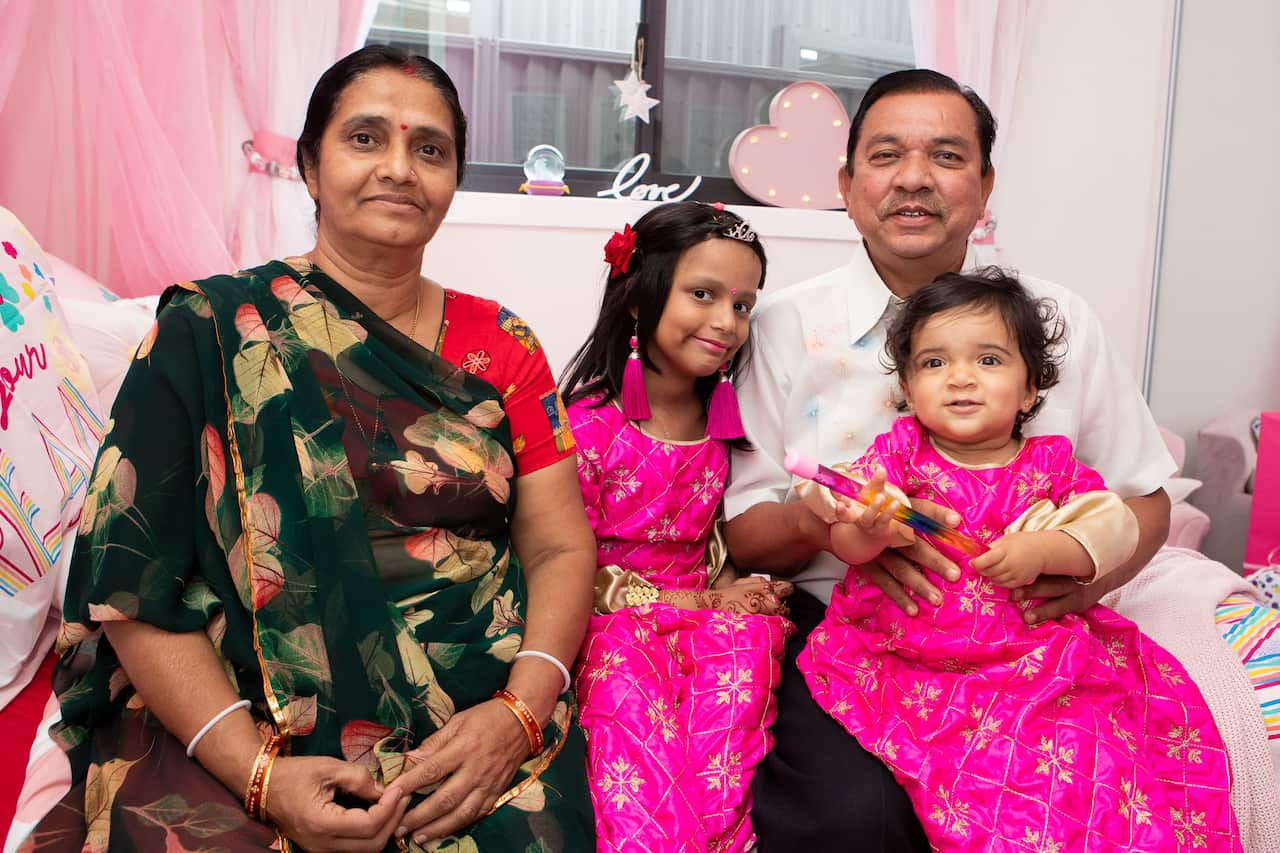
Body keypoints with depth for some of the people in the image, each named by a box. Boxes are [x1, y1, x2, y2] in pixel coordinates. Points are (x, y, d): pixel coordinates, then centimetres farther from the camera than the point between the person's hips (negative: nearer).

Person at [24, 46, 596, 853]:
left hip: (477, 718, 1)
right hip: (244, 721, 0)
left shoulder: (501, 346, 8)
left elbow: (560, 548, 5)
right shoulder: (209, 332, 1)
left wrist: (520, 711, -12)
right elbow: (134, 583, -2)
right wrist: (258, 772, -14)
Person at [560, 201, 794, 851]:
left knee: (748, 638, -27)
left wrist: (730, 588, -9)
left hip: (709, 610, 4)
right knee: (626, 675, -33)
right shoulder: (587, 425, -8)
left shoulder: (723, 427, 9)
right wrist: (692, 601, -11)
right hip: (608, 623, -3)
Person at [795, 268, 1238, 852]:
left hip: (1027, 657, 2)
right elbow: (846, 544, -5)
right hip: (900, 652, -1)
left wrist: (1042, 551, -17)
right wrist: (866, 530, -29)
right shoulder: (899, 450, 2)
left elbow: (1113, 528, 0)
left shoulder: (1049, 464, 8)